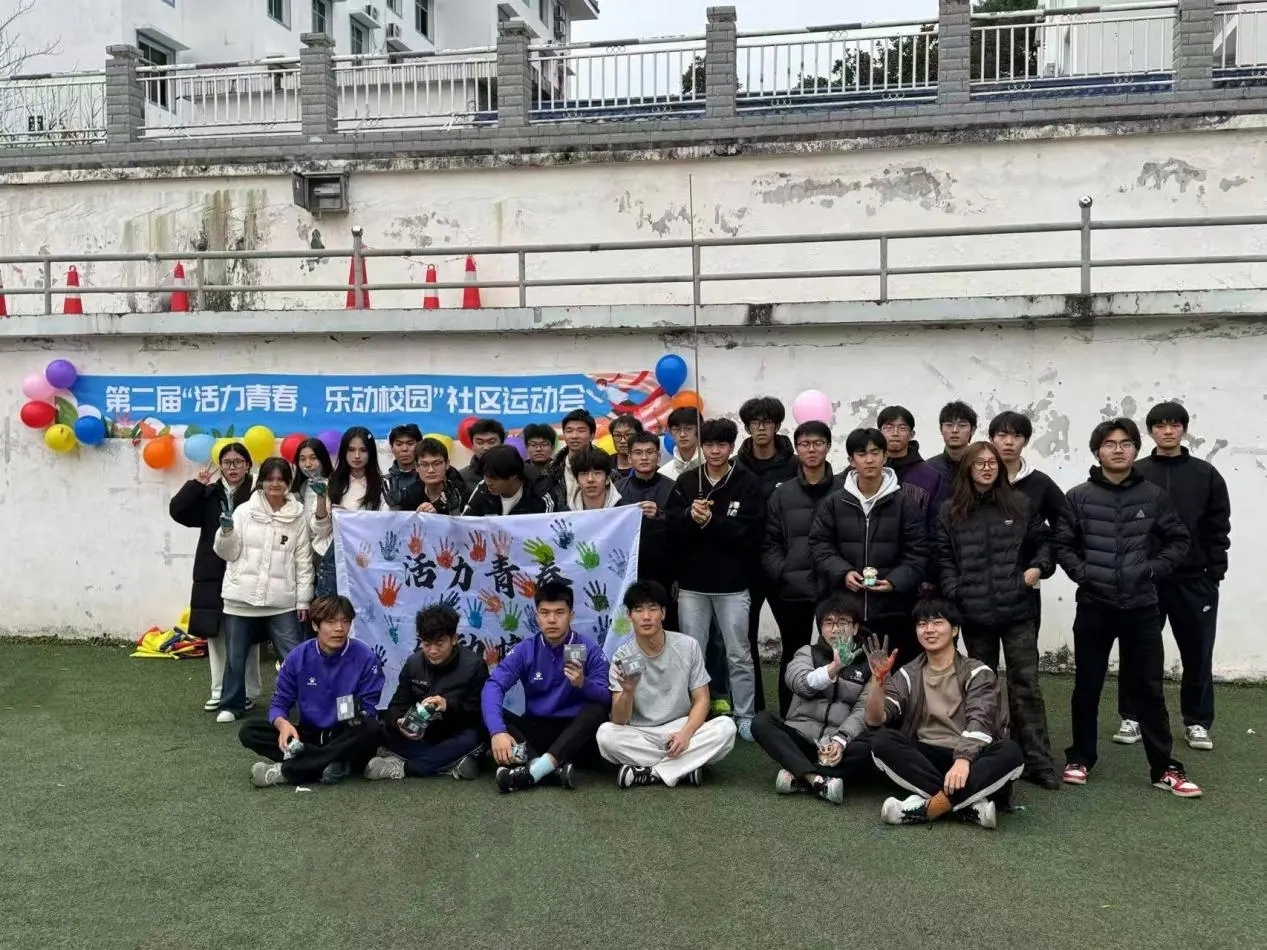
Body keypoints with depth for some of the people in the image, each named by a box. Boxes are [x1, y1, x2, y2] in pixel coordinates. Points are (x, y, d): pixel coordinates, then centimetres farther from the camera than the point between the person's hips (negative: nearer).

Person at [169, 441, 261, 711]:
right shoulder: (209, 495, 10)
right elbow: (177, 510, -1)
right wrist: (196, 484, -7)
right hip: (213, 576, 5)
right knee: (216, 634, 10)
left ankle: (248, 692, 14)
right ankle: (220, 691, 20)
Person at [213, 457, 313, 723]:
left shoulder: (297, 517, 2)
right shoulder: (244, 511, 1)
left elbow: (303, 562, 4)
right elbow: (228, 553, 4)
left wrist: (303, 600, 1)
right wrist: (226, 532, -16)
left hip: (282, 601, -1)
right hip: (242, 597, 1)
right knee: (235, 656, 11)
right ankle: (231, 705, 28)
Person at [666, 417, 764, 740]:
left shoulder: (747, 482, -3)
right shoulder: (686, 481, 5)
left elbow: (750, 533, -12)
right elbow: (671, 528, 0)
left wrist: (711, 522, -21)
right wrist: (690, 516, -20)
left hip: (732, 583, -2)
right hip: (692, 582, 2)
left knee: (739, 655, 7)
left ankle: (745, 717, 19)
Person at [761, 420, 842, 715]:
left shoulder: (844, 491, 2)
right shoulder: (782, 494, 7)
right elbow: (769, 542, 5)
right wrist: (781, 572, -8)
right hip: (791, 590, 2)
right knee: (793, 656, 11)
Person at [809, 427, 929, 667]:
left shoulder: (906, 500, -2)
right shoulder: (833, 502, 5)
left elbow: (918, 552, -3)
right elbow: (819, 545, 5)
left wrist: (895, 581, -17)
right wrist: (843, 573, -12)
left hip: (895, 605, -1)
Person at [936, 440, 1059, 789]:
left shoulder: (1020, 504, 6)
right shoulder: (951, 512, 6)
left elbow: (1043, 541, 14)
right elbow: (944, 559, 4)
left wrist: (1039, 566, -4)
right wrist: (955, 594, -7)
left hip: (1017, 610, -1)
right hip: (974, 614, 1)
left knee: (1026, 684, -1)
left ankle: (1038, 762, 3)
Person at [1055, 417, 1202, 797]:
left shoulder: (1154, 496, 2)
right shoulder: (1079, 497, 0)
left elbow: (1179, 541, 8)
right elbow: (1062, 544, 4)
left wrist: (1154, 569, -6)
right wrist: (1082, 573, -10)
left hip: (1141, 607, 0)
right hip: (1094, 606, 0)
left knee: (1148, 687, 5)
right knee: (1087, 686, 9)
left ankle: (1164, 767, 14)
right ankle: (1080, 758, 23)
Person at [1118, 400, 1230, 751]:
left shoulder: (1206, 475, 6)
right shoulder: (1135, 474, 3)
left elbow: (1218, 528, 4)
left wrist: (1214, 572, -3)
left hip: (1194, 580, 1)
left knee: (1197, 654, 7)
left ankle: (1197, 722, 20)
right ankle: (1132, 718, 17)